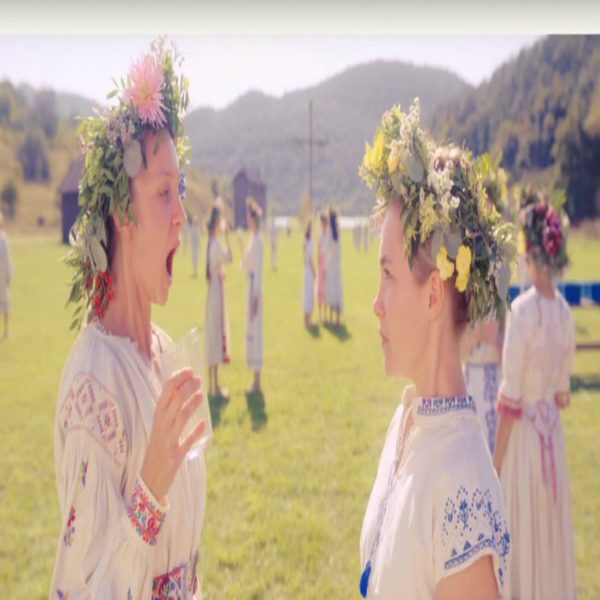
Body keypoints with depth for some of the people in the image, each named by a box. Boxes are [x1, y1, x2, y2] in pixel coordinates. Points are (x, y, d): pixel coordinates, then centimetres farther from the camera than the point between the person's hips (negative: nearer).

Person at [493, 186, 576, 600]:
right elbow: (564, 392, 7)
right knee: (553, 532, 16)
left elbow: (510, 399, -15)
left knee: (522, 538, 6)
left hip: (523, 436, -6)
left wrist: (496, 463, -9)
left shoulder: (523, 309, -18)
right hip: (554, 434, 6)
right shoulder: (565, 311, 0)